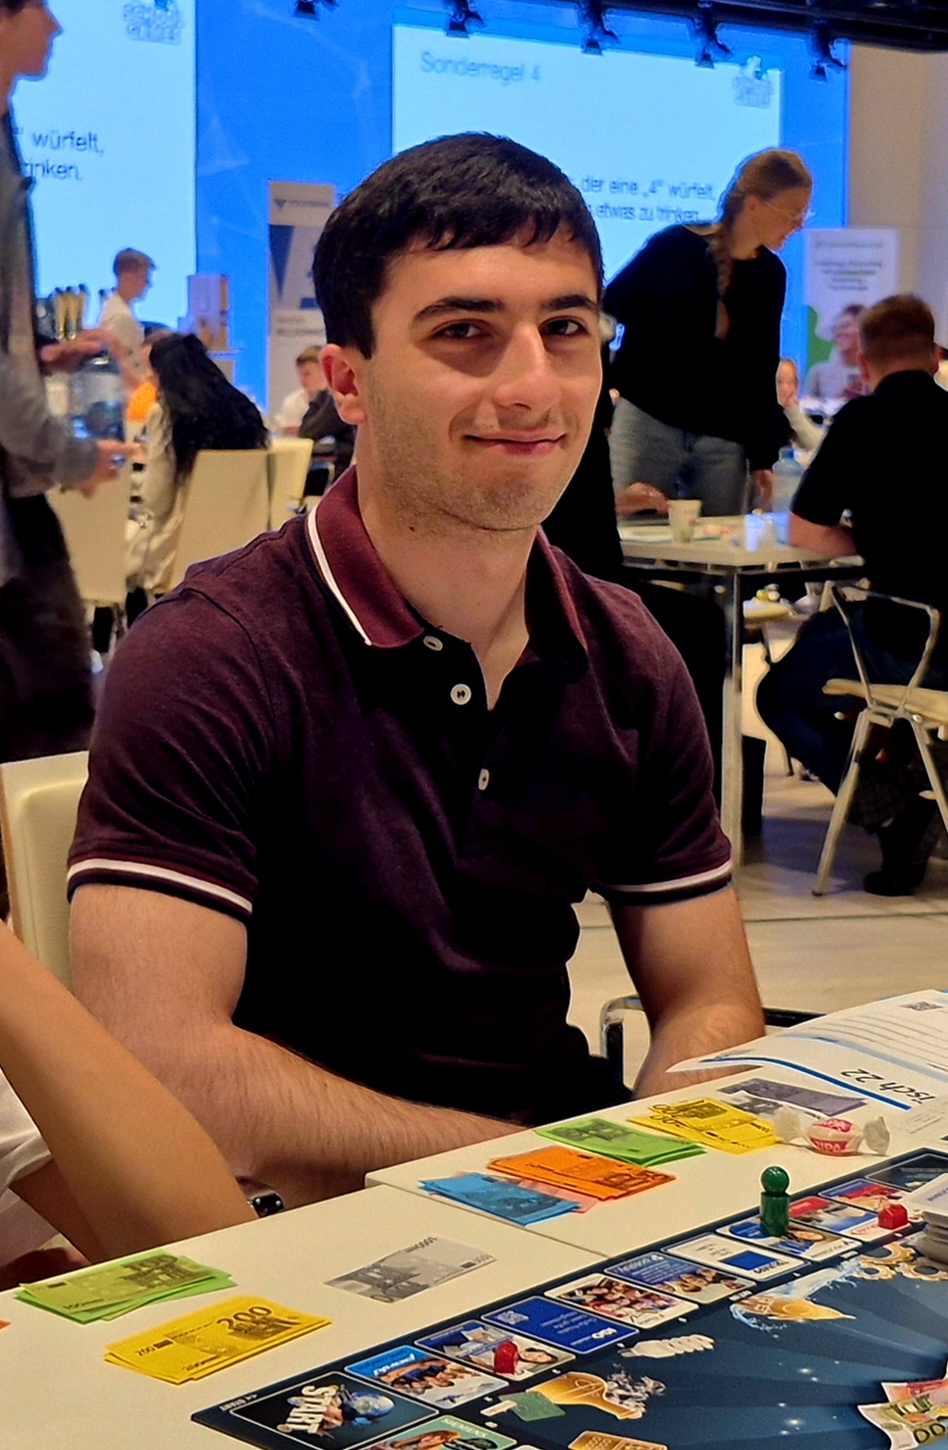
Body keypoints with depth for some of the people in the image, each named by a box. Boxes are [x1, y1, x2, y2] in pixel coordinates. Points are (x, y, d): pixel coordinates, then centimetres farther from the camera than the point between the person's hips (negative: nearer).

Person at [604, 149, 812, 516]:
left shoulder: (770, 275, 8)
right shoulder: (677, 247, -7)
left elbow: (762, 373, 14)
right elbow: (606, 311, -4)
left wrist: (763, 456, 11)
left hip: (724, 443, 5)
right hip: (649, 426, -5)